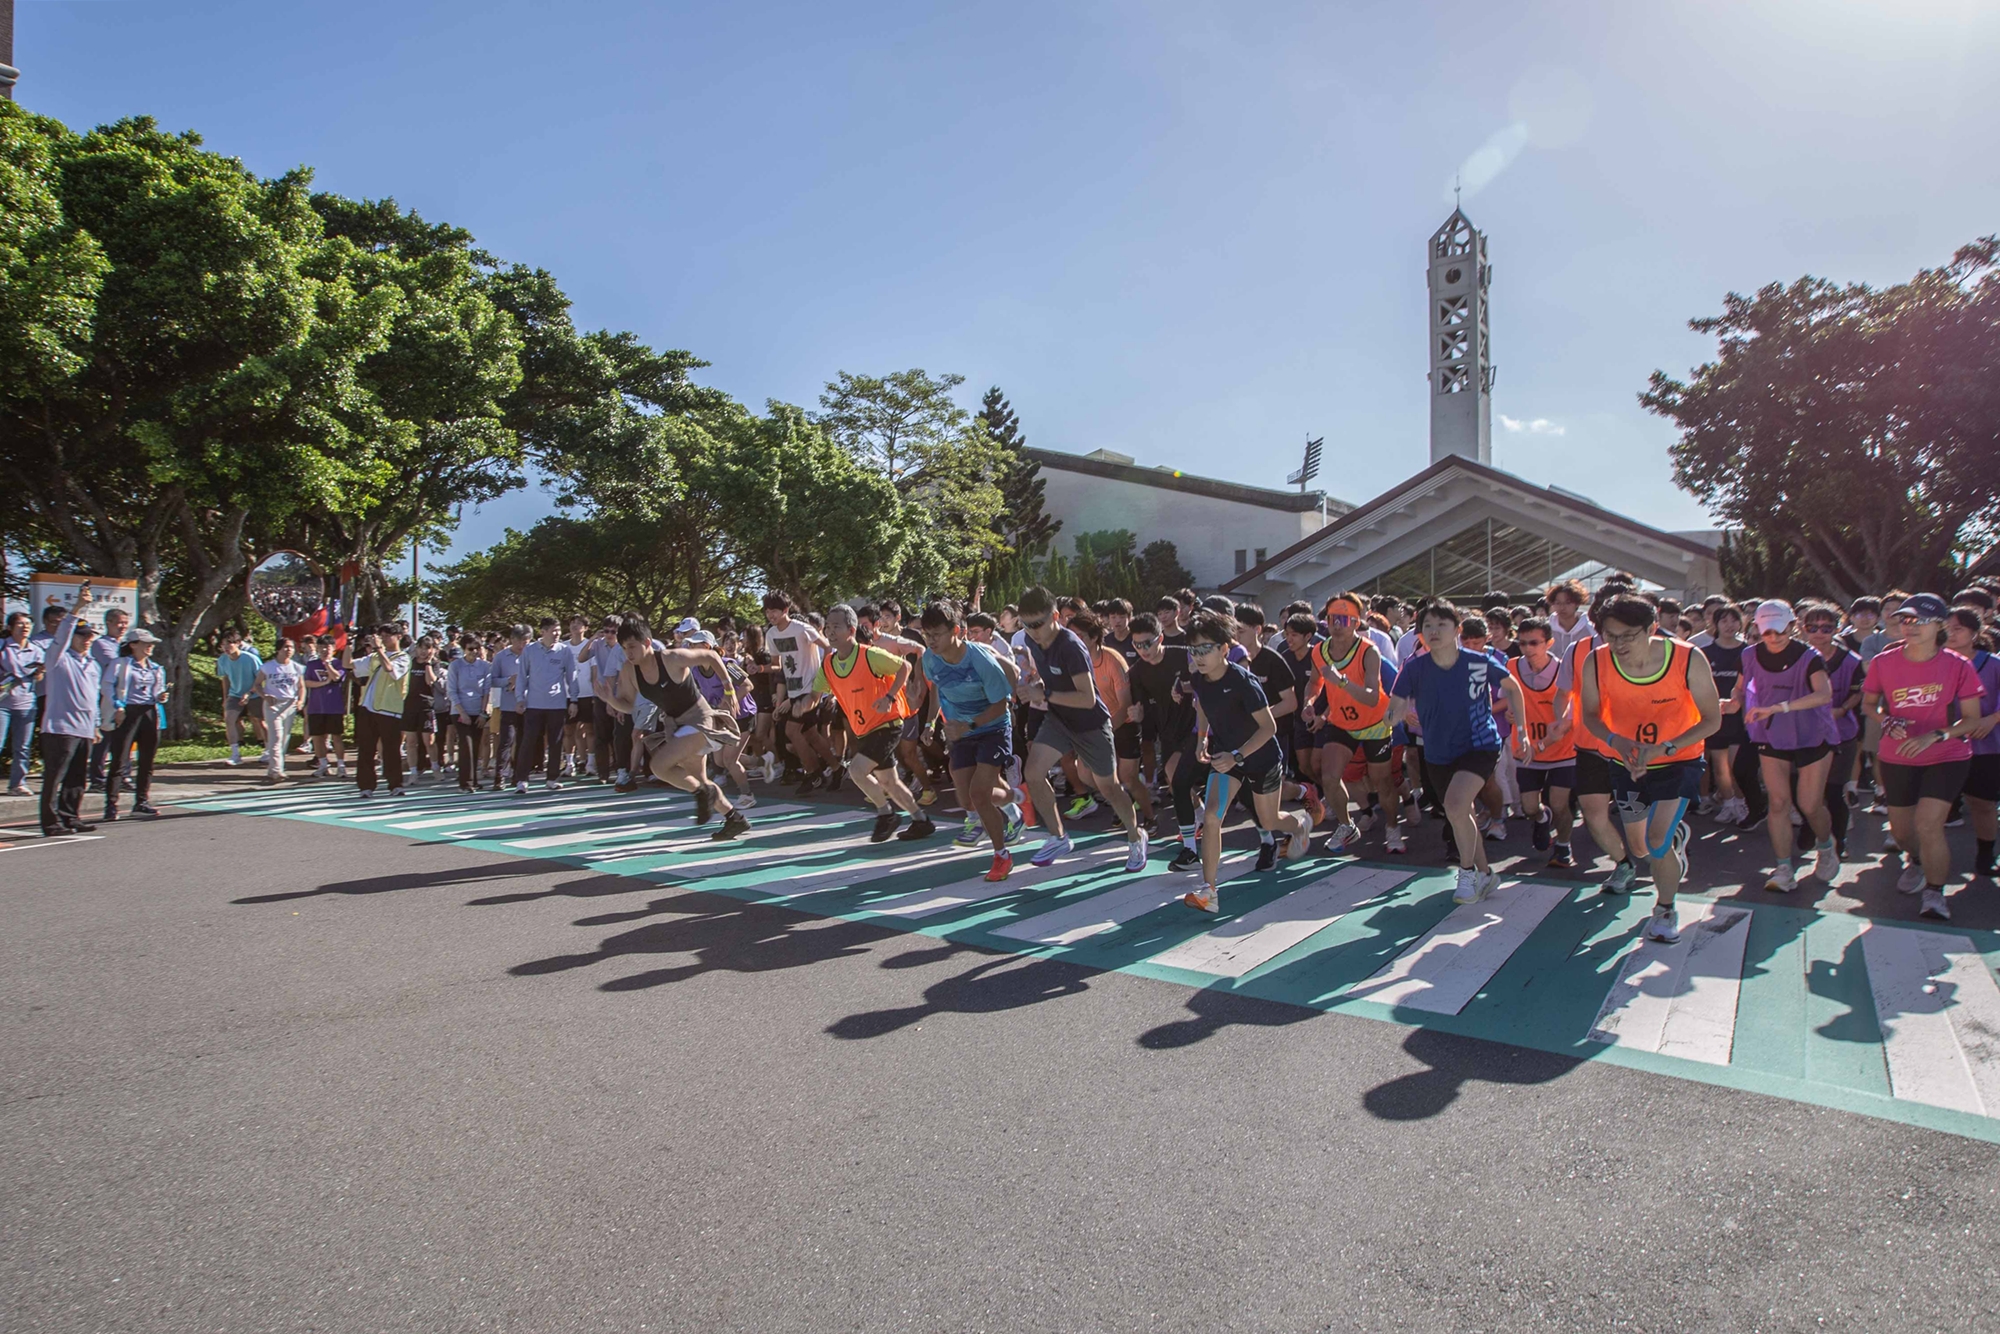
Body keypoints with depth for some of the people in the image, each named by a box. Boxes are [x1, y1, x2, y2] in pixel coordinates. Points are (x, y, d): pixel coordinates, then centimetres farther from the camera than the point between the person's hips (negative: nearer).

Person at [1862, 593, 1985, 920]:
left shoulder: (1958, 666, -11)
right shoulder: (1883, 662, -7)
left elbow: (1972, 719, -6)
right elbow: (1868, 703, 8)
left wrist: (1934, 736, -22)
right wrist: (1886, 721, -13)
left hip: (1946, 757, -3)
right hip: (1898, 758, 3)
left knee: (1927, 824, -19)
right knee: (1901, 832, 13)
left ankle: (1934, 894, 2)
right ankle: (1922, 861, 50)